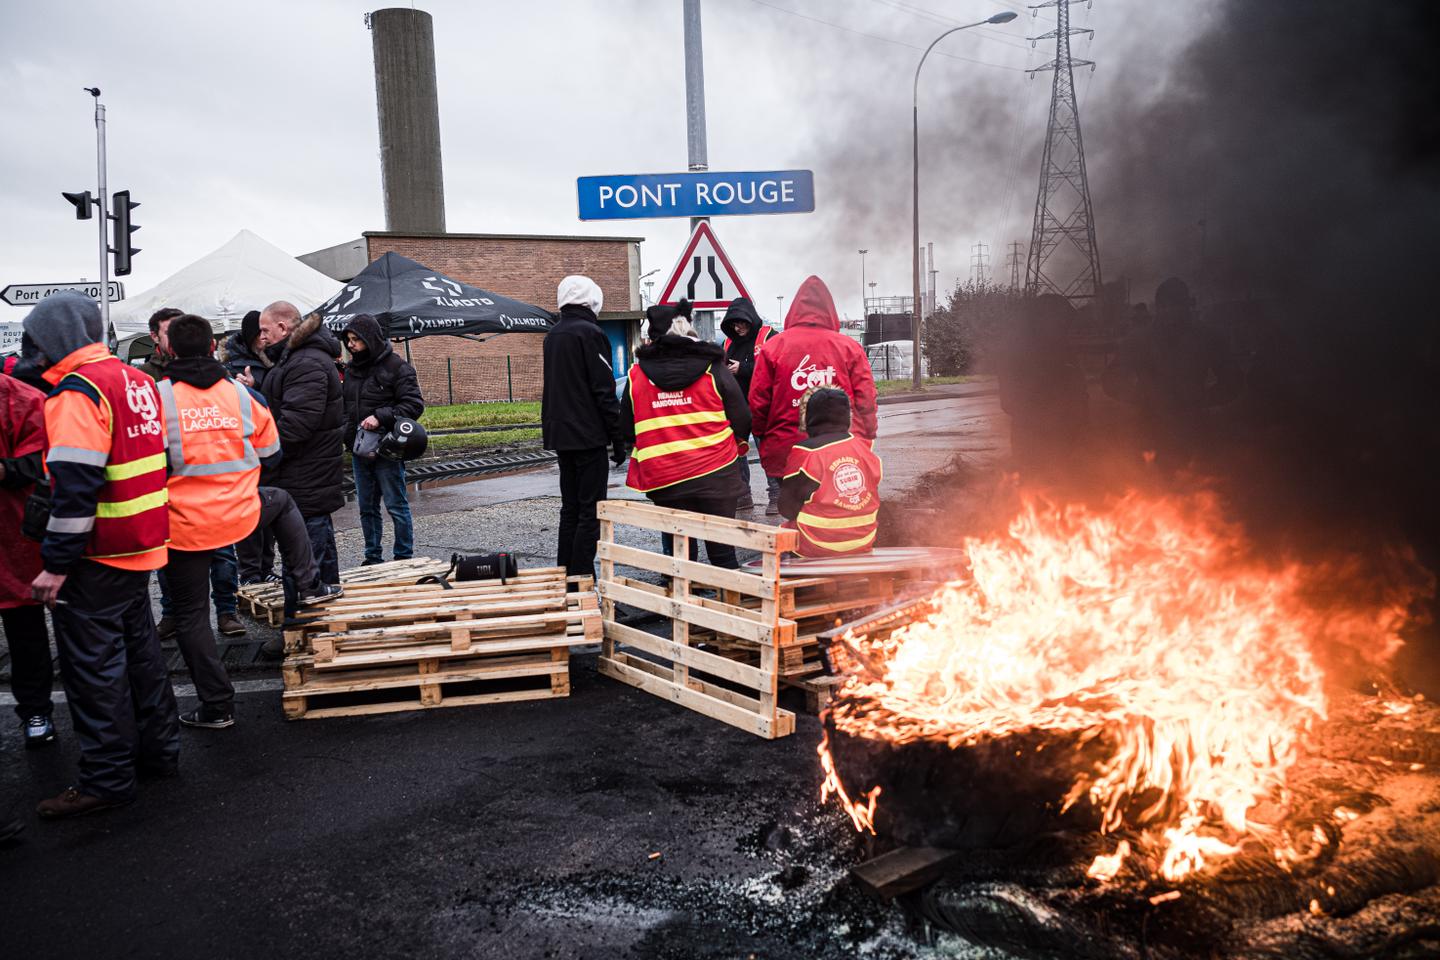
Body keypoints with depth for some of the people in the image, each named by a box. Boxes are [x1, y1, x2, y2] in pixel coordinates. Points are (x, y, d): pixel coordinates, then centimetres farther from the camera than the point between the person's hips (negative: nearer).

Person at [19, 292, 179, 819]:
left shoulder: (78, 390, -17)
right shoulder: (136, 381, 10)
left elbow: (75, 484, -23)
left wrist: (56, 562, -20)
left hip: (98, 557, -9)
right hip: (143, 544, 9)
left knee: (92, 663, 0)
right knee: (139, 648, 18)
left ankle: (106, 779, 7)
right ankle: (158, 750, 28)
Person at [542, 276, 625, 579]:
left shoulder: (553, 335, 15)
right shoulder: (590, 333, -11)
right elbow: (605, 391, -15)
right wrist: (618, 438, -11)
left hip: (559, 434, 8)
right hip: (588, 435, -8)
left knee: (570, 508, 14)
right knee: (590, 510, -5)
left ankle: (564, 575, 17)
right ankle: (582, 578, -6)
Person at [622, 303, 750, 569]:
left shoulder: (636, 374, 3)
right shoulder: (713, 368, -2)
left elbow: (627, 430, 11)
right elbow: (741, 418, 3)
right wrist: (737, 447, 23)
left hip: (662, 480, 2)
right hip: (715, 474, -1)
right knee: (721, 549, 5)